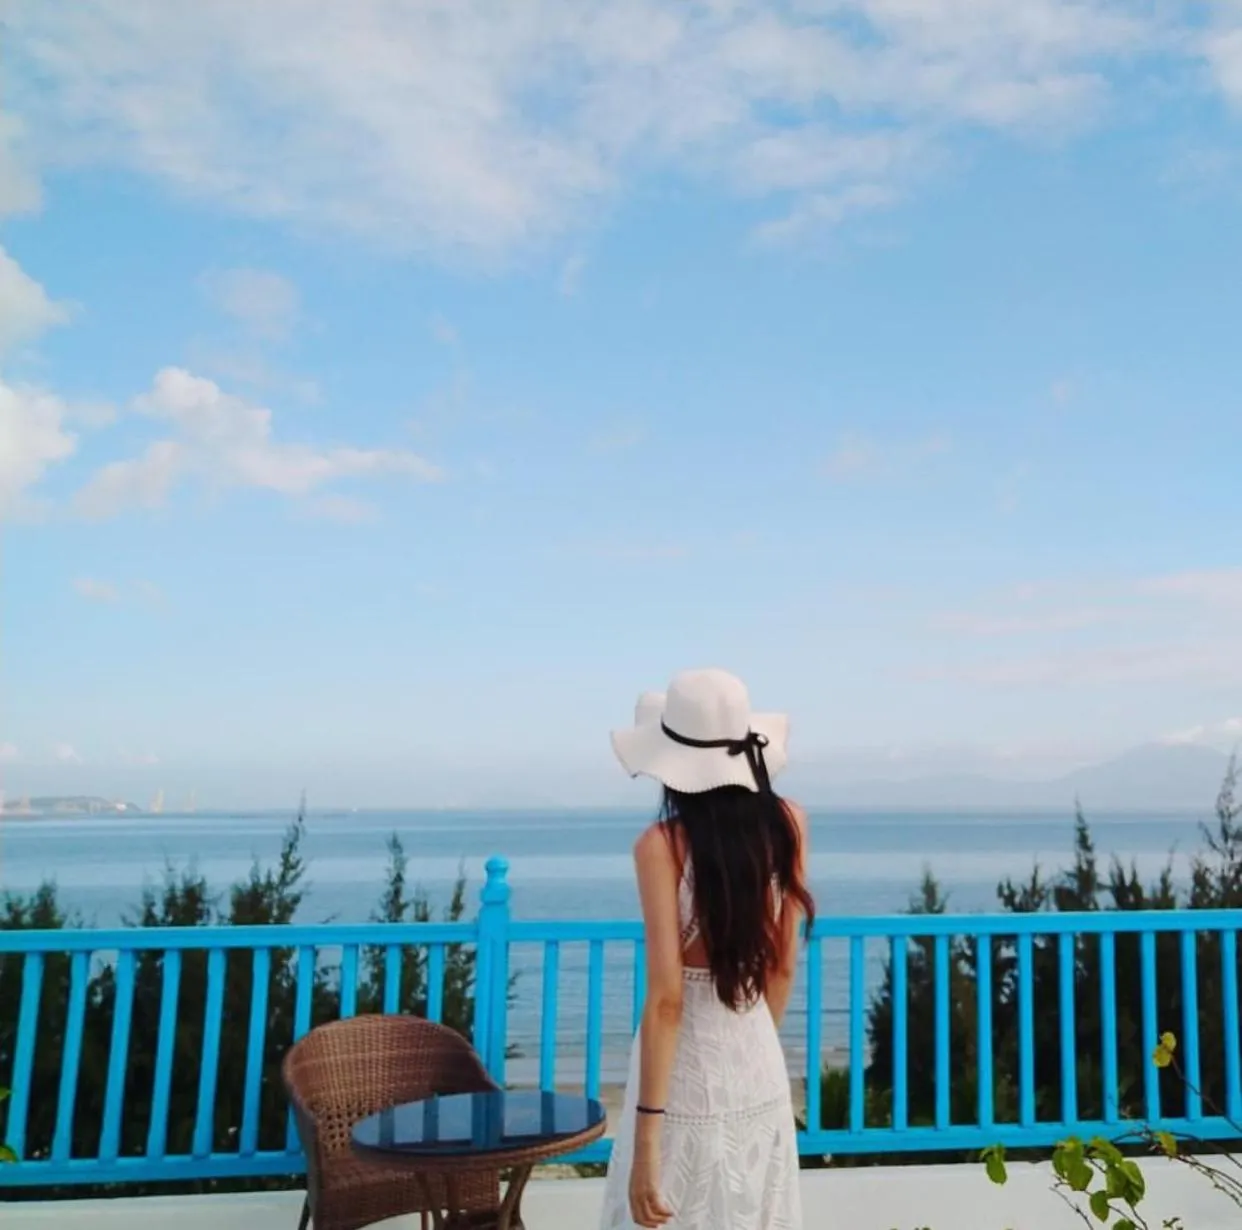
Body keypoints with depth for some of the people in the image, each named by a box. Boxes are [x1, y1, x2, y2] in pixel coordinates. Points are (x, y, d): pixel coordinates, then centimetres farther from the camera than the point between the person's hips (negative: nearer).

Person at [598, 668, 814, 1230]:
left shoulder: (662, 844, -19)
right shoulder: (788, 823, -4)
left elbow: (666, 998, -21)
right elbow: (783, 967, 5)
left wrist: (645, 1143, -16)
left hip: (688, 1071, -5)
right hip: (761, 1069, 5)